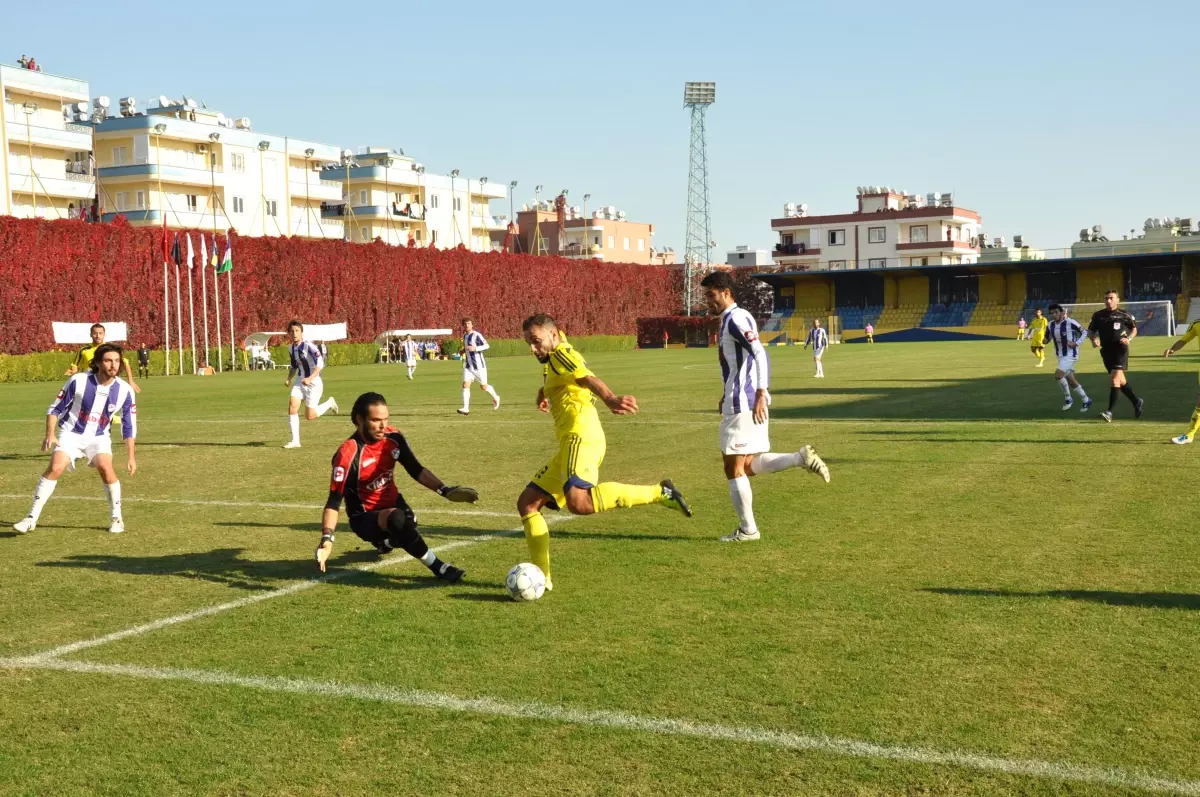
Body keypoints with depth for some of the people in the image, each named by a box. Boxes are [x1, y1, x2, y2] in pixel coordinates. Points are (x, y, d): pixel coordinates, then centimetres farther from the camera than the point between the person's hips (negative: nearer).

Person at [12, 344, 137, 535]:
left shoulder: (124, 390, -11)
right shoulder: (78, 381, -17)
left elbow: (129, 425, -1)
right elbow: (55, 409, -4)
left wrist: (131, 456, -2)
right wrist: (50, 434, -16)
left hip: (99, 436, 1)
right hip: (71, 433, -1)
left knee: (105, 467, -25)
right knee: (55, 468, -22)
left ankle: (116, 517, -6)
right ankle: (31, 519, -11)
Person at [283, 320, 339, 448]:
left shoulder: (308, 346, -17)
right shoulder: (292, 348, 7)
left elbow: (320, 363, -25)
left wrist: (310, 378, -34)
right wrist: (289, 379, 10)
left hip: (313, 383, -7)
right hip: (300, 382, 7)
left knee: (310, 416, -6)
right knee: (292, 407, -12)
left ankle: (330, 403, 22)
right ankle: (295, 441, -5)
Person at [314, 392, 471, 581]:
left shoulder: (393, 438, -9)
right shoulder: (348, 454, -26)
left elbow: (416, 470, 4)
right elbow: (334, 501, -25)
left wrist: (445, 491, -6)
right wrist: (327, 538, -39)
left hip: (393, 504, 7)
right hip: (365, 517, -7)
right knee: (397, 518, -35)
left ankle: (384, 542, 42)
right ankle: (438, 568, -24)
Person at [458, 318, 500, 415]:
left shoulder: (476, 335, -12)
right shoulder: (465, 336, 12)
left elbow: (486, 346, -19)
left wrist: (475, 349, -29)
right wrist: (464, 350, 9)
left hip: (479, 365, -6)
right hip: (468, 366, 6)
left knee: (483, 386, 3)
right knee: (465, 384, -10)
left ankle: (495, 398, 32)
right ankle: (466, 408, -14)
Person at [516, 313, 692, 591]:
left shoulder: (562, 353, 0)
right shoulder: (551, 364, 28)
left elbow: (589, 378, -22)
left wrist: (610, 399, -40)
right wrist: (544, 395, 31)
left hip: (581, 437, -10)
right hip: (570, 446, 10)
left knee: (578, 502, -34)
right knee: (527, 503, 11)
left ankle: (659, 493, -24)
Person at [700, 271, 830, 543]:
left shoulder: (736, 319, -13)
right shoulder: (730, 319, 18)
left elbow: (760, 355, -22)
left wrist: (760, 396, -26)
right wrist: (728, 396, 26)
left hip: (742, 404, -10)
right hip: (742, 401, 10)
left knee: (734, 465, -2)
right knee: (748, 465, 13)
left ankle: (747, 529, 5)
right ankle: (801, 458, 7)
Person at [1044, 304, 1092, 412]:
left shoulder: (1070, 323, -18)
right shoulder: (1050, 325, 0)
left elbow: (1084, 332, -8)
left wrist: (1076, 343, -19)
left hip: (1070, 355, -7)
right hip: (1060, 356, 7)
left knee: (1058, 375, -21)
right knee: (1070, 380, 12)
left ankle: (1068, 399, 0)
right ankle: (1086, 401, 28)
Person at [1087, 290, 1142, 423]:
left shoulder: (1123, 315, -1)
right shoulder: (1098, 315, 6)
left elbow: (1134, 329, 11)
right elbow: (1090, 331, 14)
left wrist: (1129, 338, -8)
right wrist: (1093, 339, -7)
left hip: (1120, 349, -5)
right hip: (1106, 351, 5)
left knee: (1114, 378, -18)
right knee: (1120, 381, 14)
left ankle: (1109, 412, -20)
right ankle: (1137, 402, 35)